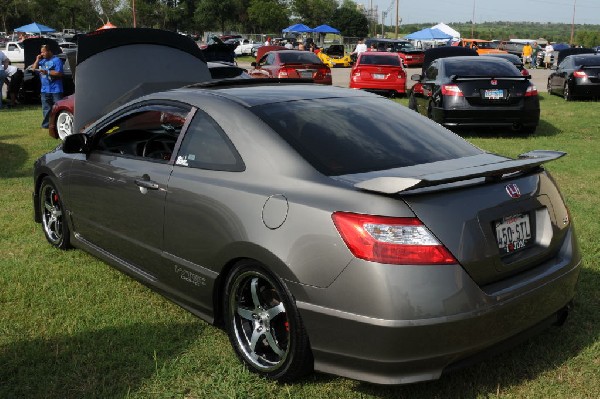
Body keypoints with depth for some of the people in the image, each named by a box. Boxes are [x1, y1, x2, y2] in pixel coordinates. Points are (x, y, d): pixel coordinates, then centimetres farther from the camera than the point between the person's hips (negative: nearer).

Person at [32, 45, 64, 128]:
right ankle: (46, 124, 17)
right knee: (46, 109, 11)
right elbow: (34, 69, 17)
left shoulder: (56, 60, -6)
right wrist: (37, 60, 5)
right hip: (45, 89, 7)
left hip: (55, 89, -7)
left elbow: (59, 73, -15)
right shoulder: (43, 61, 15)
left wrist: (47, 72, -19)